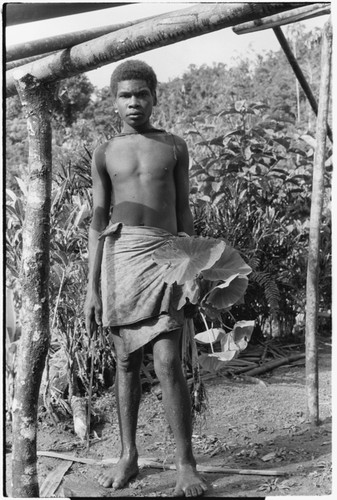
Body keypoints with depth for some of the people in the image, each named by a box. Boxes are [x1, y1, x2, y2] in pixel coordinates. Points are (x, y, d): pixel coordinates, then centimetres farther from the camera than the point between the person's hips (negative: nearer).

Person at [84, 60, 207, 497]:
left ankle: (186, 464, 1)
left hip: (164, 254, -1)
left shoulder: (175, 147, 10)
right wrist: (92, 288, 4)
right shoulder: (105, 154, 11)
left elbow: (184, 213, 12)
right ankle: (128, 457, 19)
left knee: (168, 364, -9)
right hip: (119, 255, 2)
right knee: (126, 362, 7)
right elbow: (97, 221, 9)